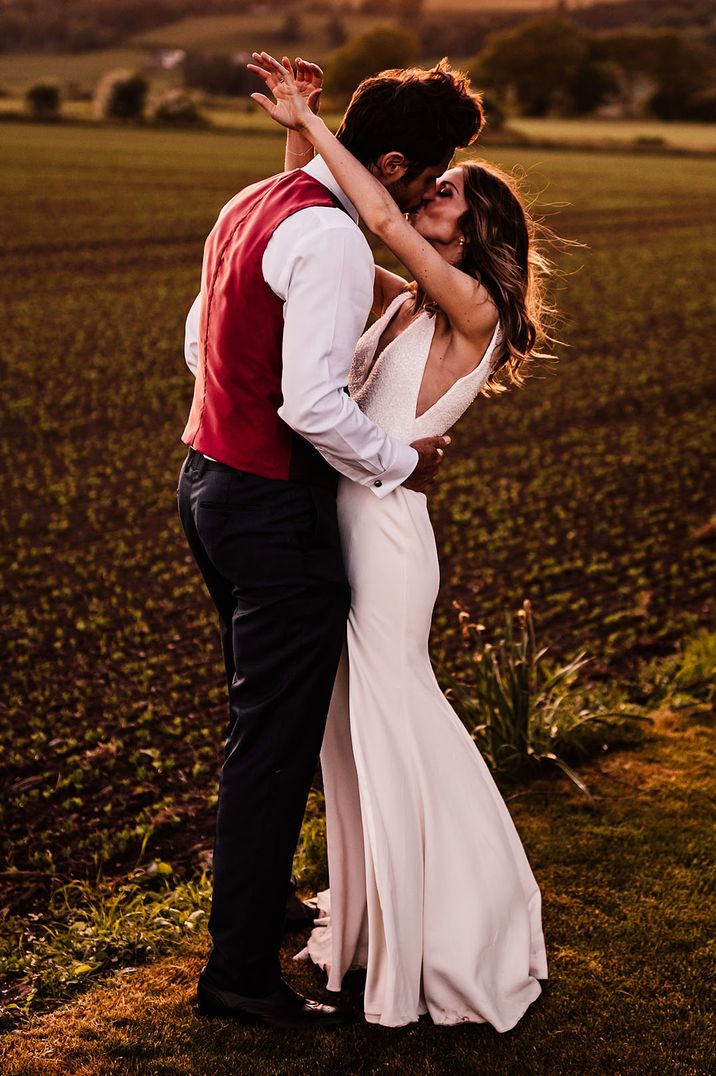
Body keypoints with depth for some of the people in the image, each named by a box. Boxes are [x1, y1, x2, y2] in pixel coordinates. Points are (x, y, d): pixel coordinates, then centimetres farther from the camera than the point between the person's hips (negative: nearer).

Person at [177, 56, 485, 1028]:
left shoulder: (252, 203, 10)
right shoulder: (331, 240, -21)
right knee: (275, 742, 0)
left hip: (210, 477, 10)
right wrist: (401, 462, -12)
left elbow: (200, 341, 17)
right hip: (275, 508, -10)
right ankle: (240, 972, 10)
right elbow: (312, 403, -26)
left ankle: (256, 895, 42)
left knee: (259, 718, 24)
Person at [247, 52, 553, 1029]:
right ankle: (373, 921, 36)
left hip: (387, 534, -8)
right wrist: (302, 135, 6)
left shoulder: (472, 310, -10)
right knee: (352, 730, 18)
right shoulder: (403, 302, 11)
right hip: (342, 522, 8)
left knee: (387, 734, 4)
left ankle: (435, 948, 22)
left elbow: (382, 222, -22)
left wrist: (308, 122, -16)